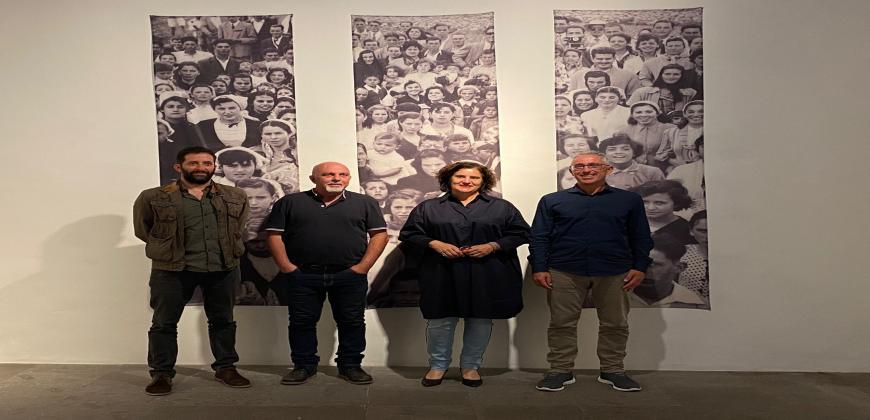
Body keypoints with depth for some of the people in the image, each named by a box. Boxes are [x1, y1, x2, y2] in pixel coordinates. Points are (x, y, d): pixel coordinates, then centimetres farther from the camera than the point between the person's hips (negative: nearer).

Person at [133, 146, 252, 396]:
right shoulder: (153, 198, -3)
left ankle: (226, 368, 24)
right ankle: (161, 374, 19)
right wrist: (167, 248, 7)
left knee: (223, 320, 11)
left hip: (223, 268, 2)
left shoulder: (236, 197, 4)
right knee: (164, 323, 5)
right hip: (172, 269, -2)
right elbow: (142, 229, 7)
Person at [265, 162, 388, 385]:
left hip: (350, 275, 0)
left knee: (352, 322, 6)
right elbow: (275, 235, 4)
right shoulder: (290, 202, 5)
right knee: (302, 322, 6)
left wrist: (363, 266, -6)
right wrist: (286, 266, -5)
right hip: (302, 275, 0)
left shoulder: (365, 203, 5)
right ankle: (304, 365, 22)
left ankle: (351, 365, 21)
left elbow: (379, 234, 2)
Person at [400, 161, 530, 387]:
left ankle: (471, 366, 25)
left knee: (480, 320, 7)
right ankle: (438, 365, 24)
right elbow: (408, 233, 7)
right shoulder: (428, 208, 7)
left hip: (487, 277, 0)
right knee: (440, 321, 4)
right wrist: (434, 244, -9)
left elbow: (520, 233, 4)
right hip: (442, 275, 0)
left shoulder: (502, 207, 6)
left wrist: (492, 246, -10)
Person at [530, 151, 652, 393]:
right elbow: (539, 237, 3)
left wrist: (639, 267, 1)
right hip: (564, 273, -1)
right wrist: (539, 268, -5)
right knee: (562, 323, 3)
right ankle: (560, 371, 15)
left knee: (615, 324, 8)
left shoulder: (629, 200, 9)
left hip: (614, 273, 1)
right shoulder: (552, 201, 6)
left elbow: (641, 237, 10)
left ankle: (613, 370, 23)